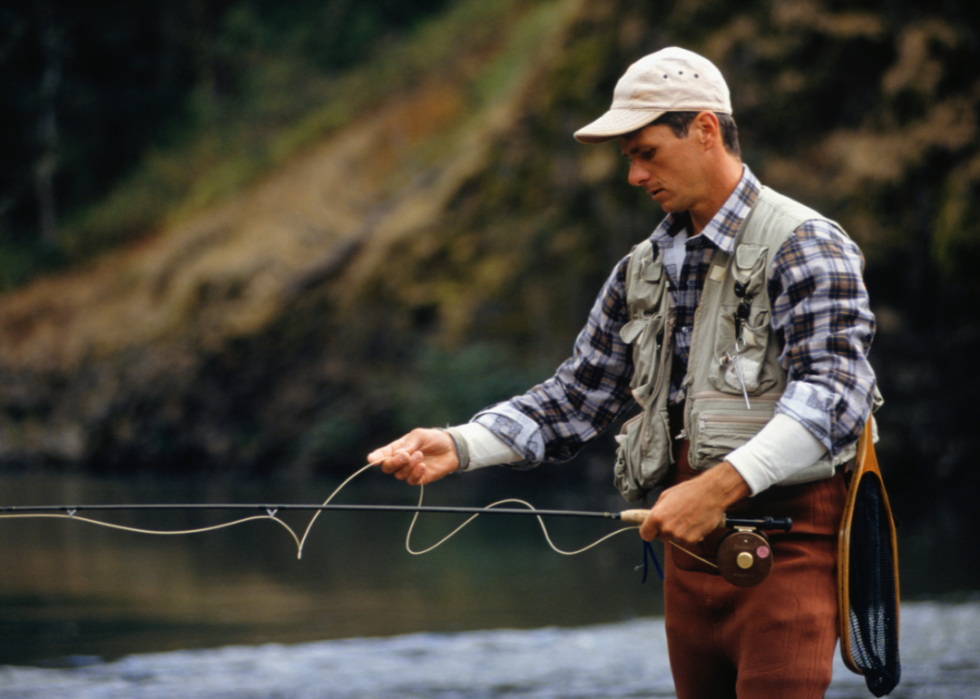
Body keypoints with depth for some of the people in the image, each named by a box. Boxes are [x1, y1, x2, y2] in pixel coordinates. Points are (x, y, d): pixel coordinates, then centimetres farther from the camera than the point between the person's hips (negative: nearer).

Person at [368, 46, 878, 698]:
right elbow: (573, 400, 16)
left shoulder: (804, 247, -9)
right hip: (691, 540, 7)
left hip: (788, 543, -7)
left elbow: (835, 395, -23)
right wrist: (458, 447, 0)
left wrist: (722, 484, -35)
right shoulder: (644, 270, 15)